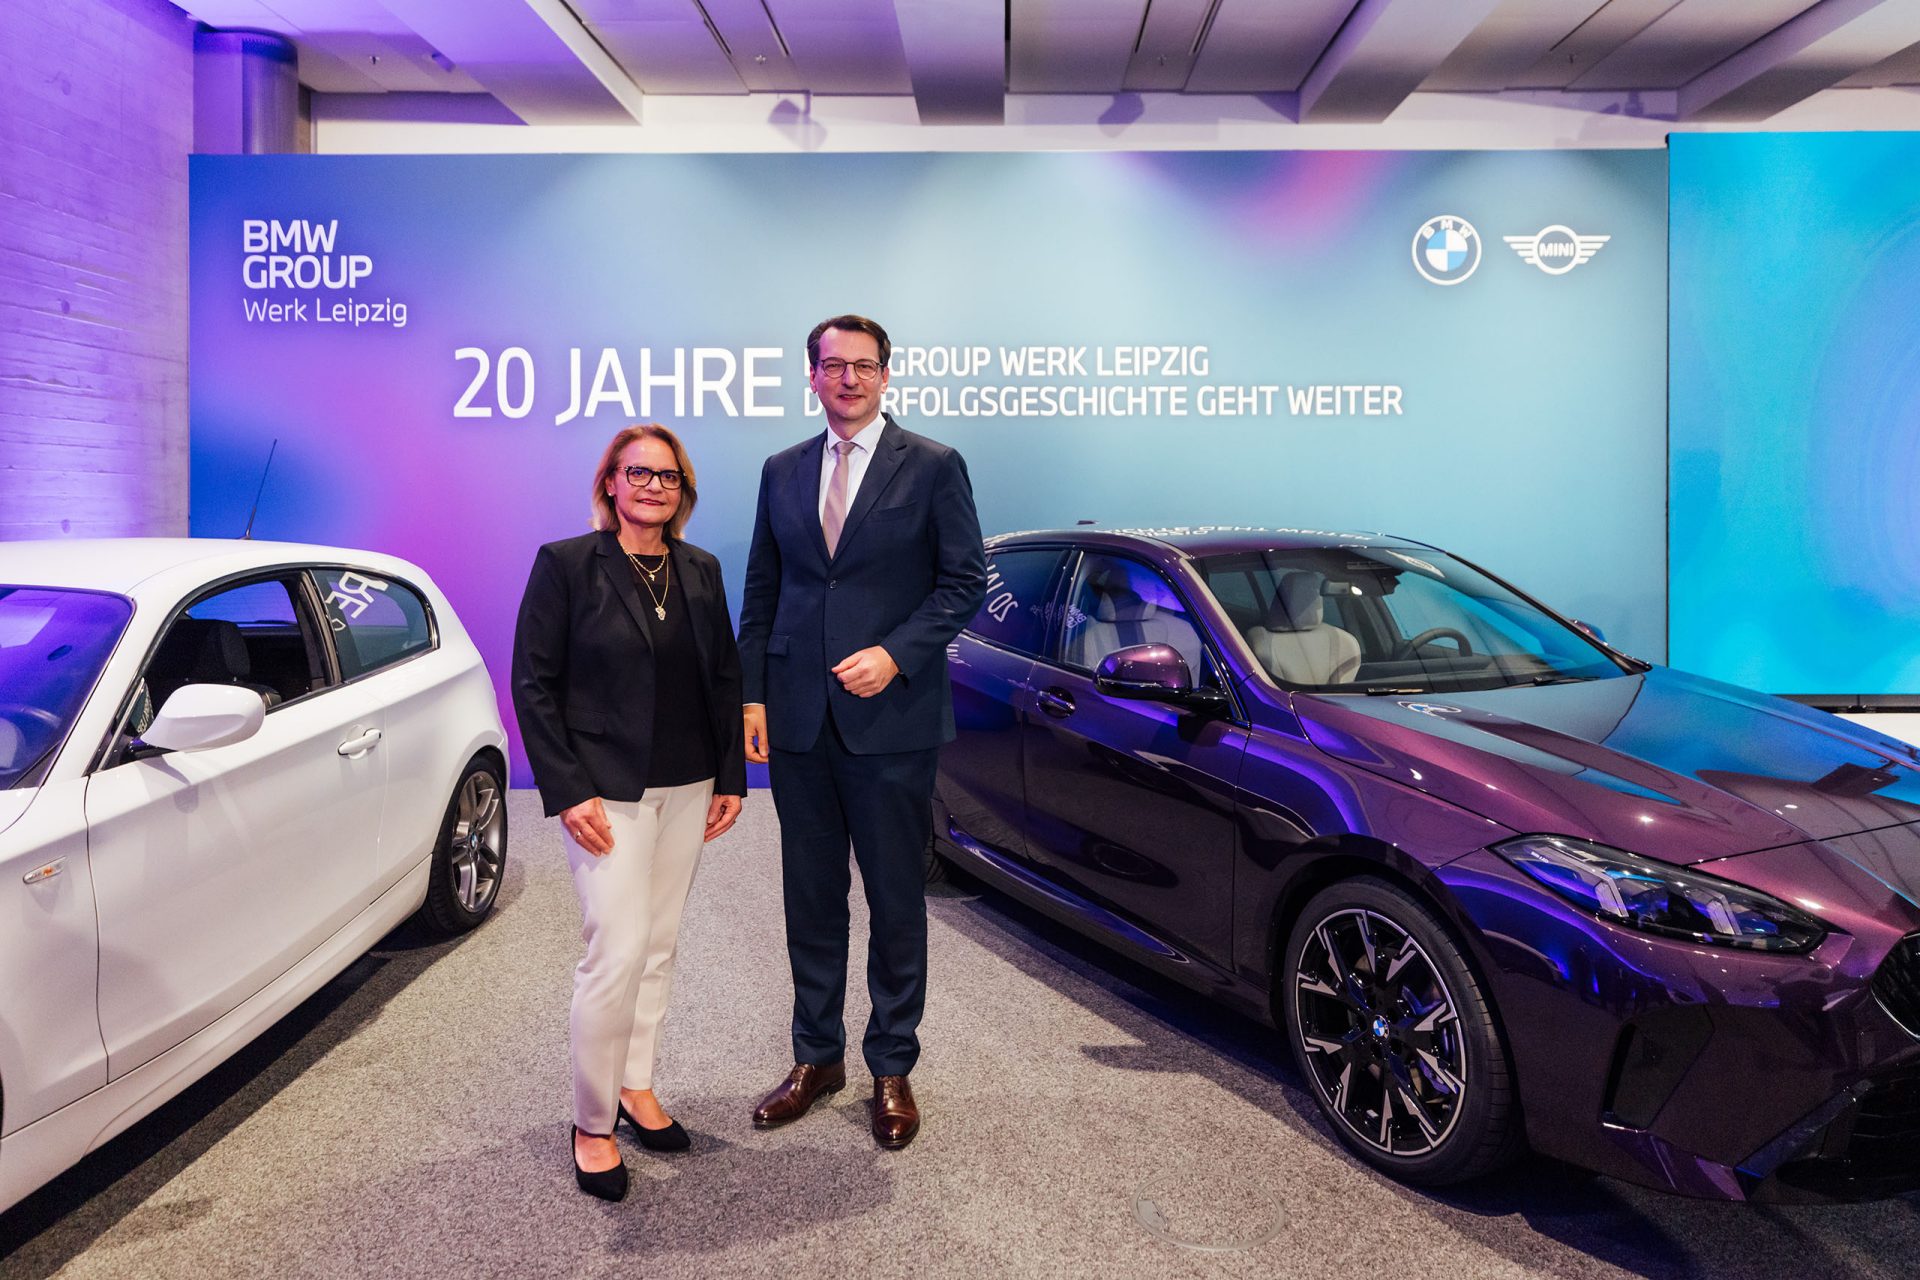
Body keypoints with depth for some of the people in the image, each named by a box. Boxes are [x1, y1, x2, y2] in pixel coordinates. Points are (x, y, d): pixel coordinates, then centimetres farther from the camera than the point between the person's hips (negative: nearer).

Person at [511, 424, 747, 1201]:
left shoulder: (700, 571, 8)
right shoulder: (566, 564, -6)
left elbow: (725, 677, 12)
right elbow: (533, 684, -7)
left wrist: (731, 777, 7)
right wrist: (567, 792, -13)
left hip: (687, 789, 5)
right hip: (607, 791, -5)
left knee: (659, 947, 12)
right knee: (617, 955, -7)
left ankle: (636, 1086, 30)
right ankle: (592, 1125, 11)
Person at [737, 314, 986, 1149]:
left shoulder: (933, 468, -1)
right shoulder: (782, 472, 11)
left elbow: (965, 580, -4)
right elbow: (761, 591, 12)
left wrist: (896, 653, -16)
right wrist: (751, 694, 4)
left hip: (890, 719, -3)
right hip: (798, 720, 4)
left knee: (896, 901, 6)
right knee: (811, 896, 13)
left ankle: (892, 1069, 23)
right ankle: (817, 1056, 29)